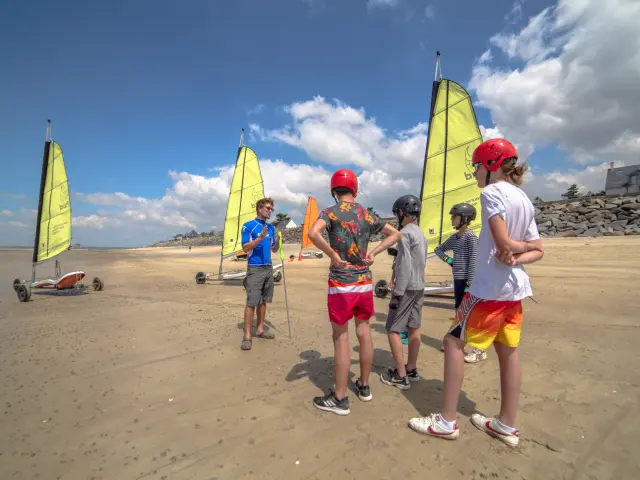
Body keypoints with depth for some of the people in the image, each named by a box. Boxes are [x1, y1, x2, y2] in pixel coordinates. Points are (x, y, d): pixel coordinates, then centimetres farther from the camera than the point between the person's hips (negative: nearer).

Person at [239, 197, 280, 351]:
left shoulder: (271, 228, 14)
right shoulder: (249, 226, -5)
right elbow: (245, 248, -11)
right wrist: (260, 238, -22)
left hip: (268, 268, 6)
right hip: (255, 269, -6)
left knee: (263, 301, 12)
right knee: (251, 302, -7)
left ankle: (260, 329, 23)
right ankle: (247, 336, 0)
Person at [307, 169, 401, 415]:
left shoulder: (331, 212, -6)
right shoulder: (368, 215, 8)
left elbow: (313, 233, -27)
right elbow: (395, 234, 17)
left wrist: (332, 255, -16)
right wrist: (373, 252, 9)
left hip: (341, 284, -5)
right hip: (365, 283, 5)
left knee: (341, 338, 3)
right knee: (364, 333, 15)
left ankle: (340, 399, 14)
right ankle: (364, 386, 33)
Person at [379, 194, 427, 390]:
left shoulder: (405, 233, -16)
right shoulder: (421, 233, 12)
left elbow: (404, 266, -22)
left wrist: (397, 293, -20)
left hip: (407, 288, -9)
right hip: (419, 287, 9)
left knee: (393, 330, -1)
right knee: (414, 328, 13)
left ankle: (401, 376, 4)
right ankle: (411, 370, 24)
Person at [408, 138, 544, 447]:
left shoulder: (492, 192, -12)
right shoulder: (525, 199, 14)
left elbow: (502, 242, -20)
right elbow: (538, 251, 14)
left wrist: (518, 248, 0)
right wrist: (517, 258, -4)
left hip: (489, 287, -9)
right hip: (515, 286, 9)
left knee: (454, 342, 0)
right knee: (507, 350, 13)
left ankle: (446, 422, 9)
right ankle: (507, 426, 25)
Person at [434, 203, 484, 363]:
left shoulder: (470, 236, -12)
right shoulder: (454, 237, 11)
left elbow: (473, 261, -17)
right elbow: (438, 249, 25)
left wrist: (469, 284, -19)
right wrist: (446, 259, 5)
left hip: (467, 280, -8)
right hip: (457, 279, 8)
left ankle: (479, 350, 6)